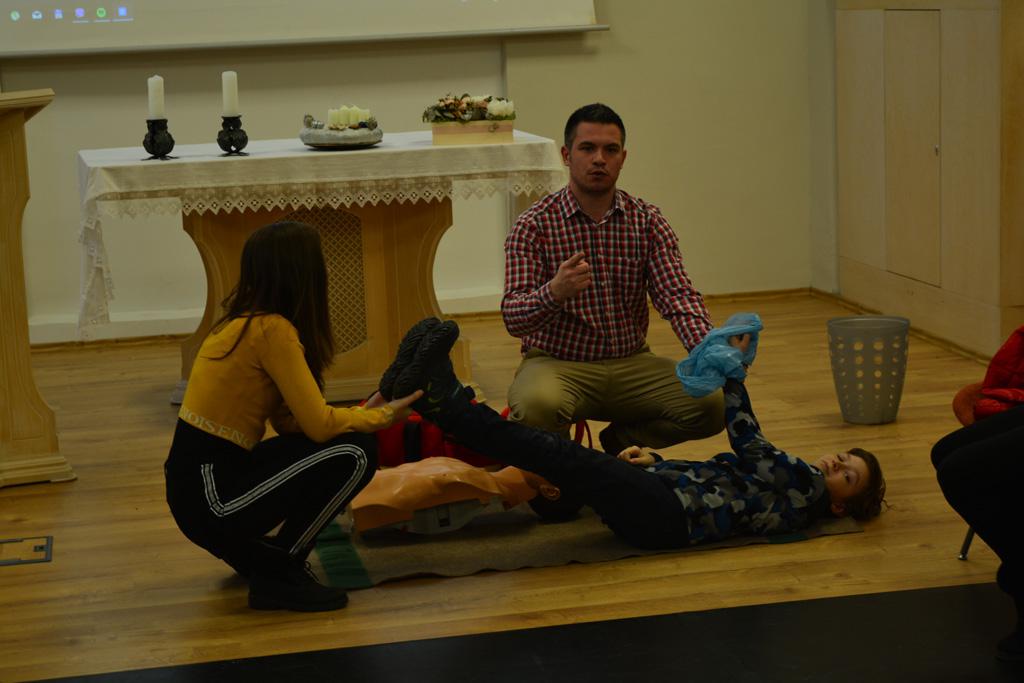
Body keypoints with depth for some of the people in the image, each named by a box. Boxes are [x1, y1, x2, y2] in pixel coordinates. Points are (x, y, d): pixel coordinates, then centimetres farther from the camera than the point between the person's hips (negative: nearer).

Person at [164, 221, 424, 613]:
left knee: (346, 435, 15)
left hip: (199, 480, 9)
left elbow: (291, 421, 12)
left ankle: (253, 552, 19)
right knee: (355, 454, -14)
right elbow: (319, 425, -18)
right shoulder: (271, 330, -17)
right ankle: (276, 574, -5)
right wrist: (382, 417, -1)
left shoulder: (246, 322, 11)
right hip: (209, 497, -9)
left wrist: (365, 413, 5)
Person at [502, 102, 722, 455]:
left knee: (711, 402, -19)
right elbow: (513, 318, -16)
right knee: (538, 406, -38)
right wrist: (553, 293, -39)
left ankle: (620, 441, 9)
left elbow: (677, 294, -9)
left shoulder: (648, 221, 2)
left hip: (631, 362, 4)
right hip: (558, 363, -4)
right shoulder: (535, 224, -8)